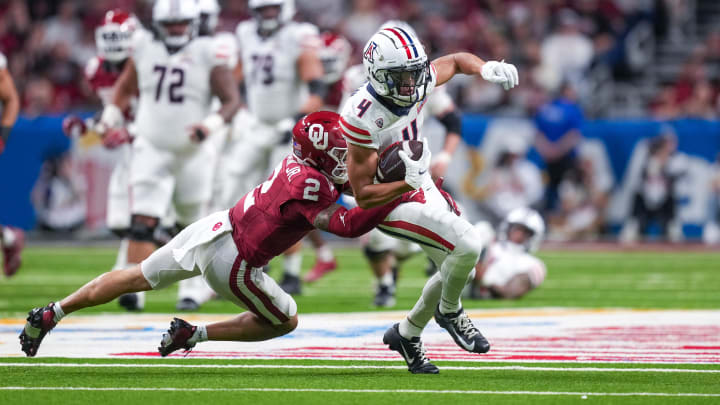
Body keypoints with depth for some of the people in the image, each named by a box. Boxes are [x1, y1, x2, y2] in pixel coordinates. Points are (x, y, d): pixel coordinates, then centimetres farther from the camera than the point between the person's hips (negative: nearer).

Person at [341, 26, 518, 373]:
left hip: (423, 187, 8)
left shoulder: (418, 81, -14)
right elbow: (363, 196, -26)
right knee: (468, 245, -22)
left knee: (456, 269, 13)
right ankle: (449, 312, 6)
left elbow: (455, 61, 9)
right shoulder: (362, 119, -32)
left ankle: (407, 334, 32)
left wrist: (487, 69, -11)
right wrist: (408, 183, -39)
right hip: (390, 202, -8)